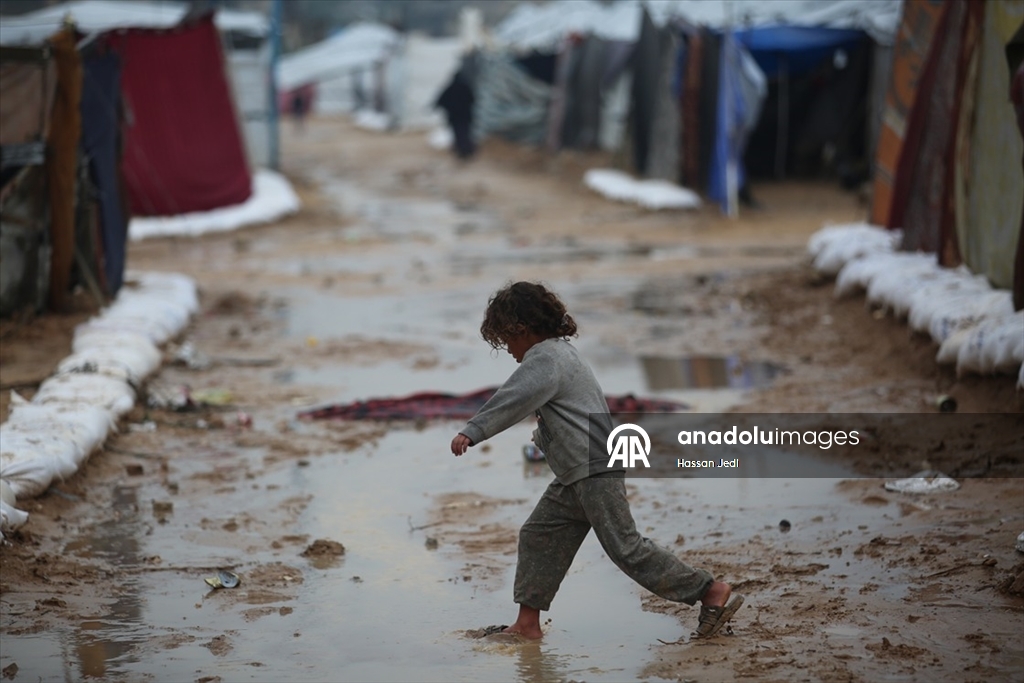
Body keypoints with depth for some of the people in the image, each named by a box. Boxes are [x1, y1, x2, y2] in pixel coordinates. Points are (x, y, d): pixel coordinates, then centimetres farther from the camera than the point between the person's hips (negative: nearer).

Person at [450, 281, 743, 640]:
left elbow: (512, 400, -26)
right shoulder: (560, 351, 19)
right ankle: (527, 623, 11)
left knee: (625, 547, -10)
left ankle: (712, 591, -5)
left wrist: (471, 432, -29)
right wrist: (544, 435, 34)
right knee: (538, 536, 10)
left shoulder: (545, 358, -14)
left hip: (595, 470, -11)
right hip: (575, 476, 11)